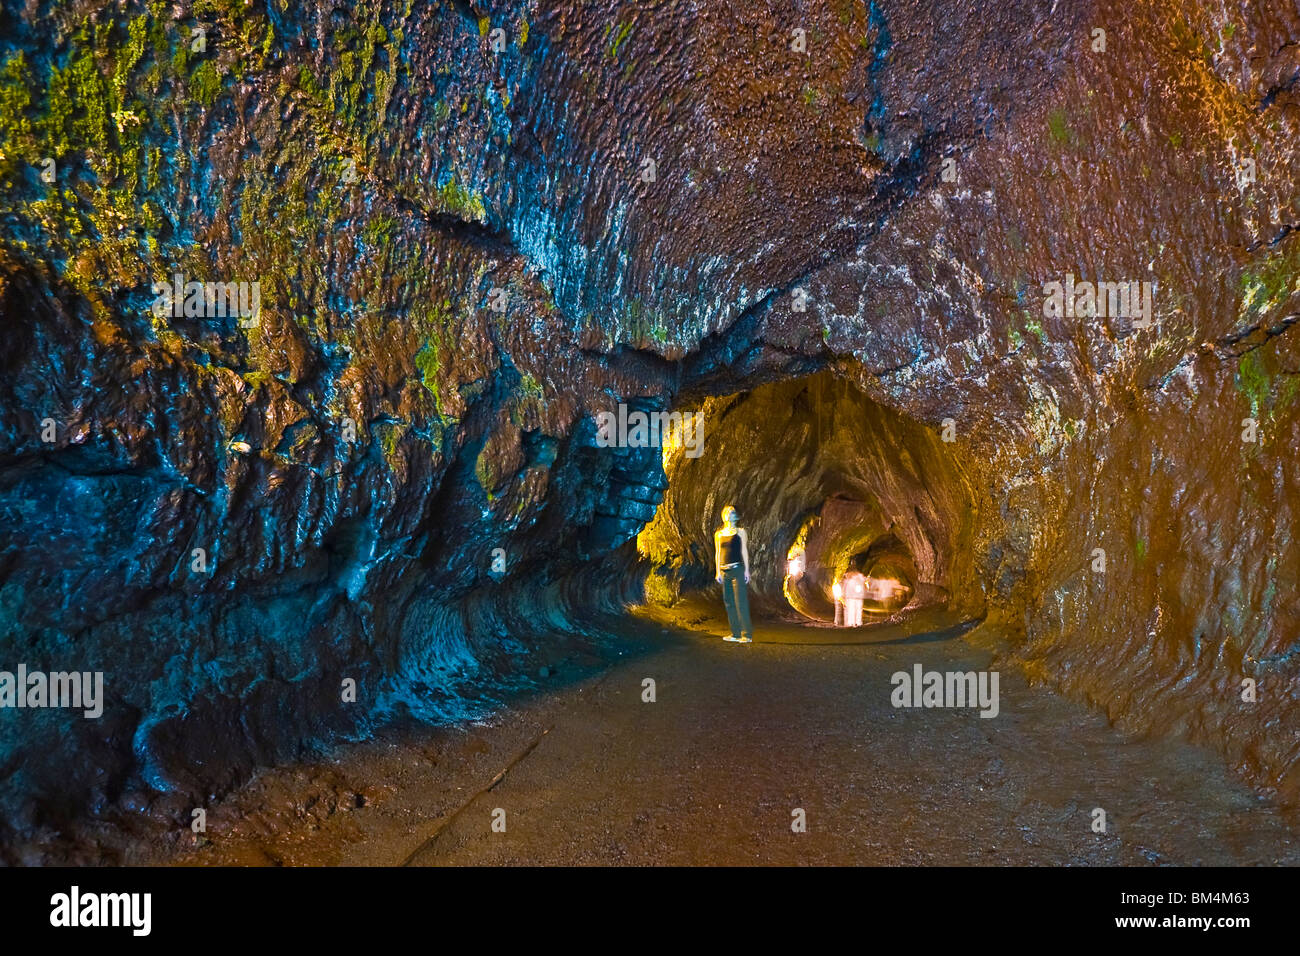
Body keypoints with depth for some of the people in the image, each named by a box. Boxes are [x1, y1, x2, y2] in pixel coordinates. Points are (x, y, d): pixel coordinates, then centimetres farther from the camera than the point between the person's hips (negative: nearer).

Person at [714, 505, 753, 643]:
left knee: (740, 602, -9)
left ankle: (747, 634, -8)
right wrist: (718, 572, 11)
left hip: (737, 570, -5)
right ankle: (736, 633, 13)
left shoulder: (740, 532, 3)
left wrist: (747, 570, -5)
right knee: (729, 602, 6)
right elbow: (717, 553, 15)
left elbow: (744, 551, 0)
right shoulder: (718, 534, 13)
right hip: (724, 572, 5)